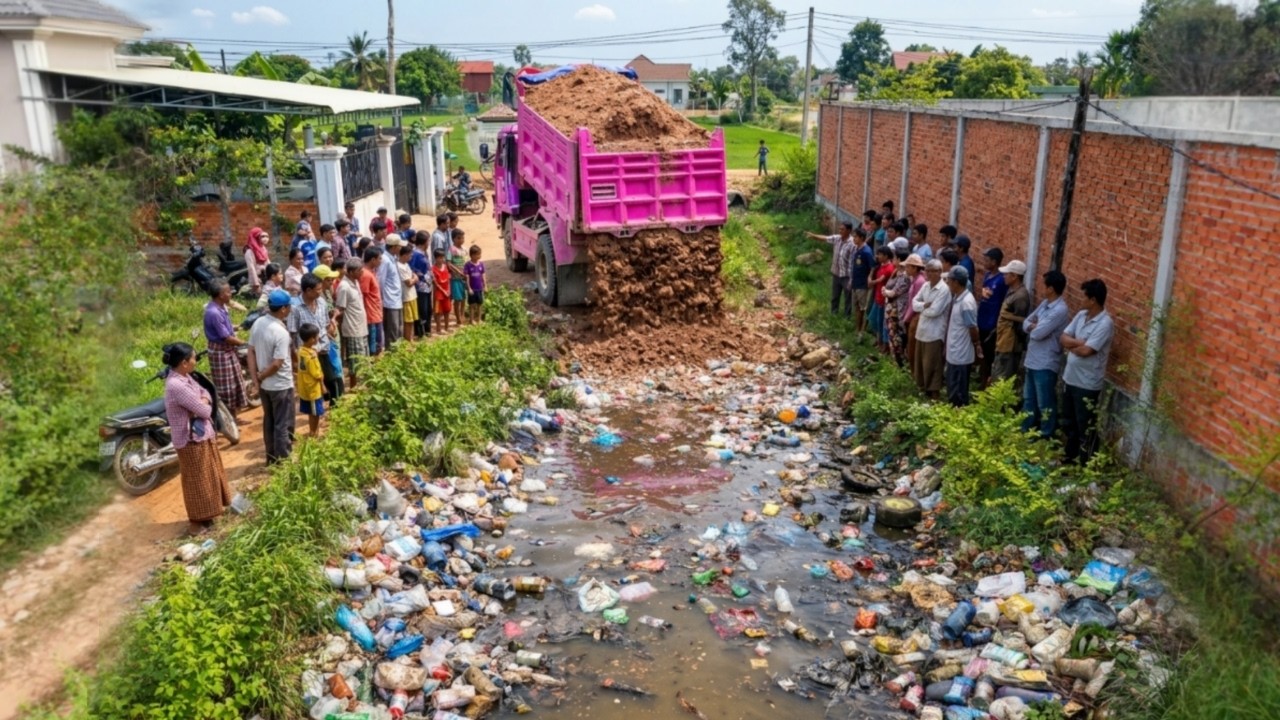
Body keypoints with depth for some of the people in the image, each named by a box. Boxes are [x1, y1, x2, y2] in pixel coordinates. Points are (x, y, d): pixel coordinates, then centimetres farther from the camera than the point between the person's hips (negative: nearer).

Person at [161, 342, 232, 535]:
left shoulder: (184, 377, 2)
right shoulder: (176, 386, -28)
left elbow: (204, 392, 11)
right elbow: (204, 411, -25)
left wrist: (203, 401, -11)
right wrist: (204, 405, -3)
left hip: (202, 434, 10)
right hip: (191, 439, -10)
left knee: (209, 474, 22)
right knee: (197, 480, 4)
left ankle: (211, 509, 38)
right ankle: (198, 521, 18)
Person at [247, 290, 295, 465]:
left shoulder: (257, 323, -2)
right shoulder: (281, 333, -26)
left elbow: (251, 352, 2)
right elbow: (277, 364, -25)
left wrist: (255, 379, 2)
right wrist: (261, 376, -8)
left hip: (264, 384, 8)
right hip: (281, 386, -8)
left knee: (269, 421, 20)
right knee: (283, 425, 5)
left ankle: (271, 457, 33)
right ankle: (283, 462, 14)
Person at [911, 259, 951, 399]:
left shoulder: (944, 289, -16)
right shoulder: (925, 286, 9)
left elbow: (934, 311, -22)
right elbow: (914, 303, 6)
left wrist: (922, 308, -5)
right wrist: (925, 305, -13)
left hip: (935, 333, -8)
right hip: (922, 330, 8)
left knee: (932, 366, 0)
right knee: (920, 362, 17)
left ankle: (934, 392, 10)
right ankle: (923, 387, 32)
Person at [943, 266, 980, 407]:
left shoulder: (966, 302, -24)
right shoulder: (956, 297, 5)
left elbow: (973, 328, -17)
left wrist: (977, 345, -3)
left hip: (961, 355, -9)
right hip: (953, 353, 9)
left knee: (958, 393, 3)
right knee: (952, 389, 20)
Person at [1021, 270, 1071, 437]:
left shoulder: (1060, 310, -22)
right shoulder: (1045, 304, 8)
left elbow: (1037, 334, -24)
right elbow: (1026, 323, 11)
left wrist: (1034, 327, -2)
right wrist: (1034, 326, -11)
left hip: (1046, 364, -9)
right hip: (1032, 360, 9)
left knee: (1045, 404, 4)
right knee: (1029, 399, 20)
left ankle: (1046, 437, 16)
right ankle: (1025, 432, 33)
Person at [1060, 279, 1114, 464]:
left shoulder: (1105, 324, -20)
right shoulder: (1081, 315, 5)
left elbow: (1085, 351, -24)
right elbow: (1063, 339, 2)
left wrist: (1071, 346, -5)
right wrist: (1079, 342, -16)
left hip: (1088, 384, -8)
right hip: (1070, 377, 8)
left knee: (1085, 427, 5)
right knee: (1068, 422, 21)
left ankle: (1084, 463, 17)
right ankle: (1070, 455, 36)